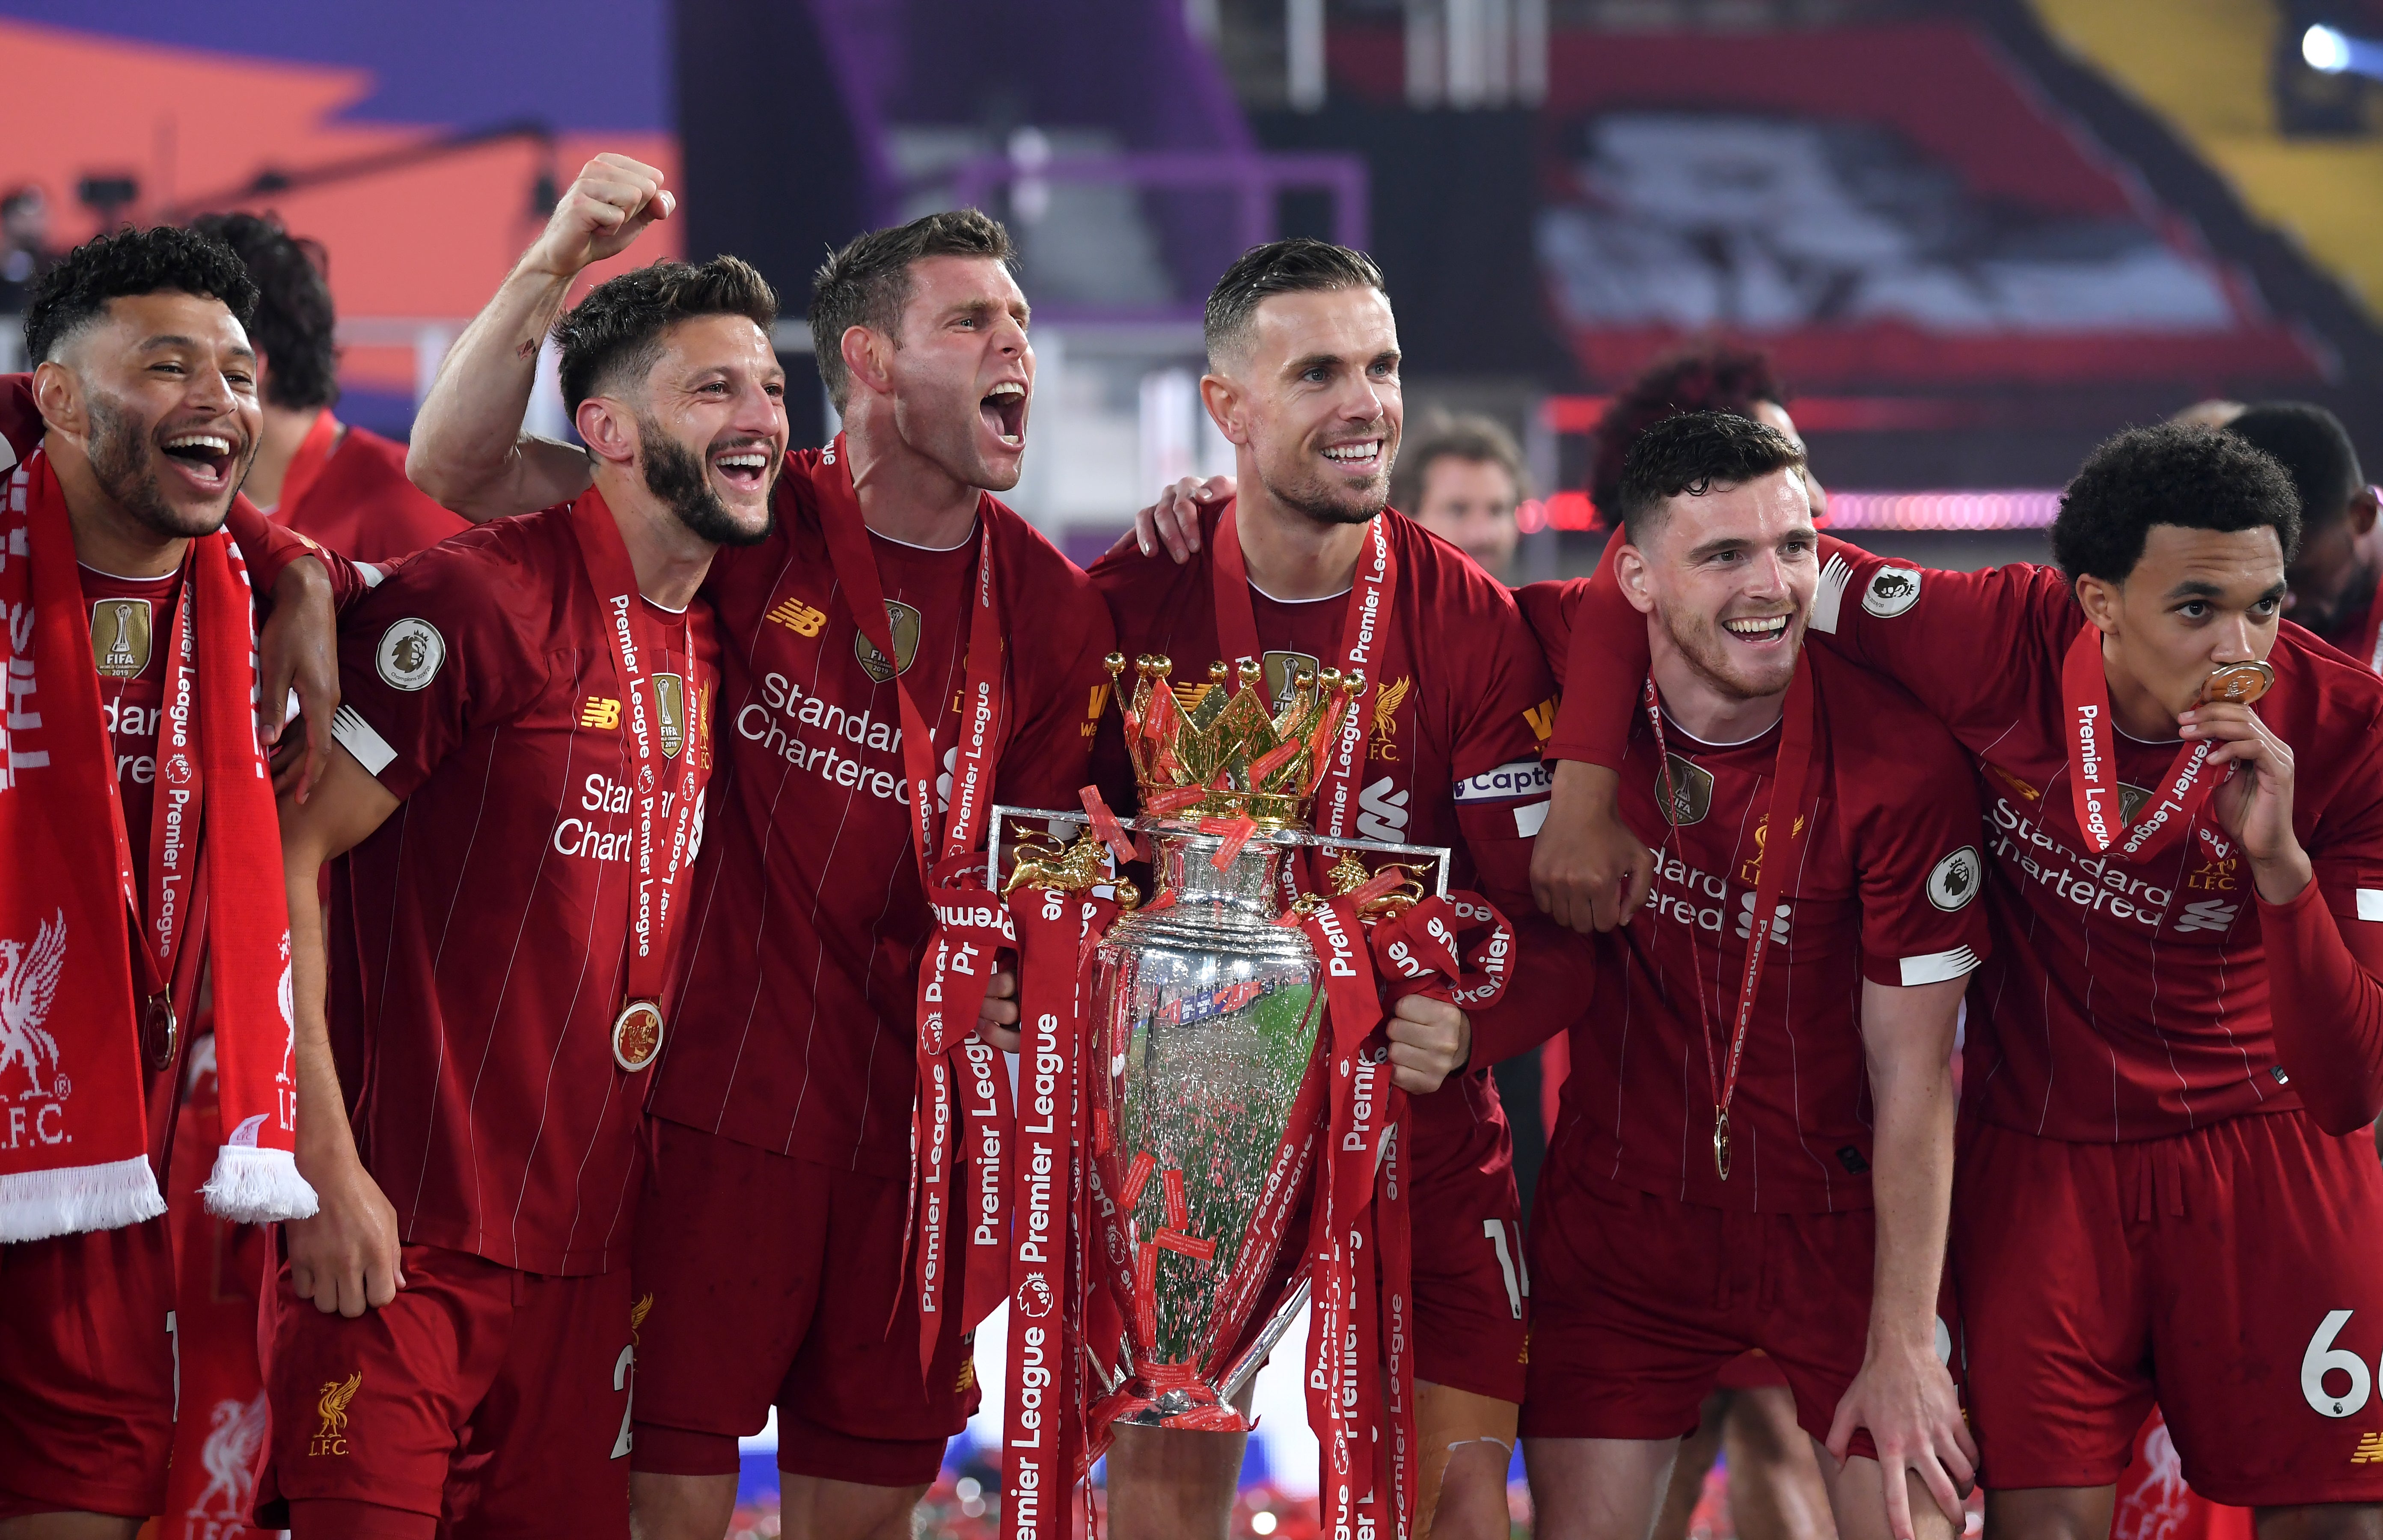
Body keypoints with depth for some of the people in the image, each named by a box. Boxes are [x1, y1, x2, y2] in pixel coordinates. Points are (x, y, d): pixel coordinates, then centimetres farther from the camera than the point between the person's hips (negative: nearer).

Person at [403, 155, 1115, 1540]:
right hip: (722, 1097, -4)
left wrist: (1008, 976, -5)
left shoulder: (1051, 607, 8)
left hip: (912, 1111, 4)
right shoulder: (753, 527, -4)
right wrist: (553, 268, -19)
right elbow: (458, 471, -7)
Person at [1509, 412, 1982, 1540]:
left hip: (1836, 1218, -2)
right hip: (1620, 1212, 2)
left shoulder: (1901, 762, -17)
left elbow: (1911, 1075, -13)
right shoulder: (1563, 658, -11)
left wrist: (1902, 1344, -12)